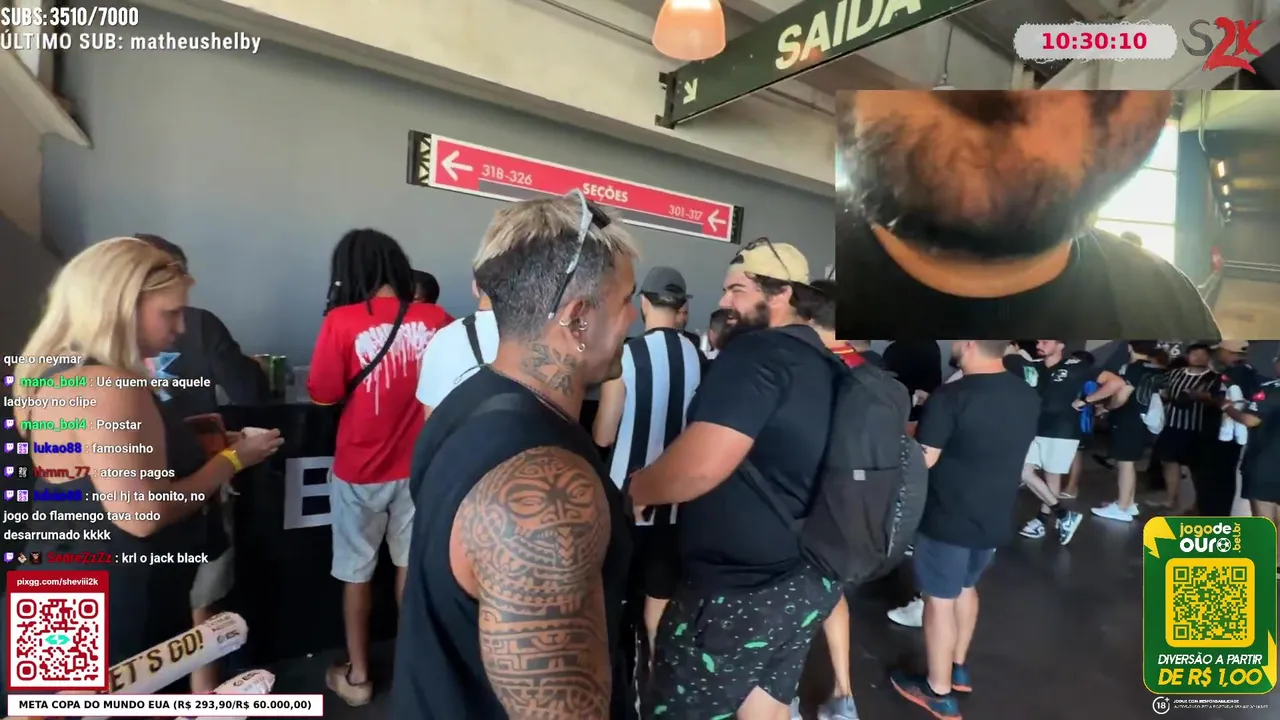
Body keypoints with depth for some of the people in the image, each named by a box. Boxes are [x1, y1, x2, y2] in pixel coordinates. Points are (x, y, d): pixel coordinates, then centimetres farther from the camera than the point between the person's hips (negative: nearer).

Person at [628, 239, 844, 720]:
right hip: (806, 580, 9)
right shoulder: (820, 360, 9)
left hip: (739, 592, -9)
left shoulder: (756, 352, -19)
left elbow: (699, 465, -29)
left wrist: (627, 492, -13)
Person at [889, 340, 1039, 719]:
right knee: (966, 588, 25)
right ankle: (959, 669, 40)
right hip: (995, 518, 7)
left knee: (940, 599, 8)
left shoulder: (950, 397, -24)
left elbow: (921, 460, -20)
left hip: (949, 521, -7)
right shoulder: (1028, 397, 0)